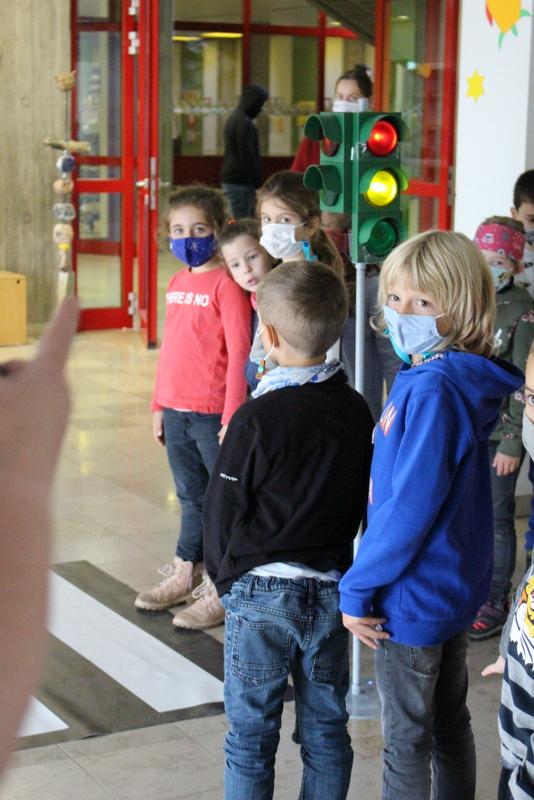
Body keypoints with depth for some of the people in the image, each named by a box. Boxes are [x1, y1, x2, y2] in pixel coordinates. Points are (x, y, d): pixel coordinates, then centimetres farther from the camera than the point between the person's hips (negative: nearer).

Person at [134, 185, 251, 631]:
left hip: (212, 413, -7)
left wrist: (232, 416, -17)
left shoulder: (227, 284, -12)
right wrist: (159, 406, 18)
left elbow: (239, 352, -15)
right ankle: (185, 575, 32)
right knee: (191, 497, 19)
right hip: (176, 410, 8)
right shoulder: (177, 283, 11)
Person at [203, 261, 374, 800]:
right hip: (331, 590, 5)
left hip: (261, 592, -5)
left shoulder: (257, 419, -16)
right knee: (326, 730, 15)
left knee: (251, 734, 7)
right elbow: (367, 503, 8)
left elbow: (223, 510, -9)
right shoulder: (357, 412, 0)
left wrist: (225, 578, 6)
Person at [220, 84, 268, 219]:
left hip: (229, 179, 10)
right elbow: (247, 156, -18)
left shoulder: (234, 118, 18)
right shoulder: (244, 123, -15)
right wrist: (255, 182, -15)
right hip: (240, 182, -10)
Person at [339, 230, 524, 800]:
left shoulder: (433, 391, -25)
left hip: (412, 598, -9)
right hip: (454, 588, 9)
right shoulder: (439, 377, 4)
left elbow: (412, 505, -26)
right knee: (450, 723, 22)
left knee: (406, 742, 6)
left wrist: (358, 588, -17)